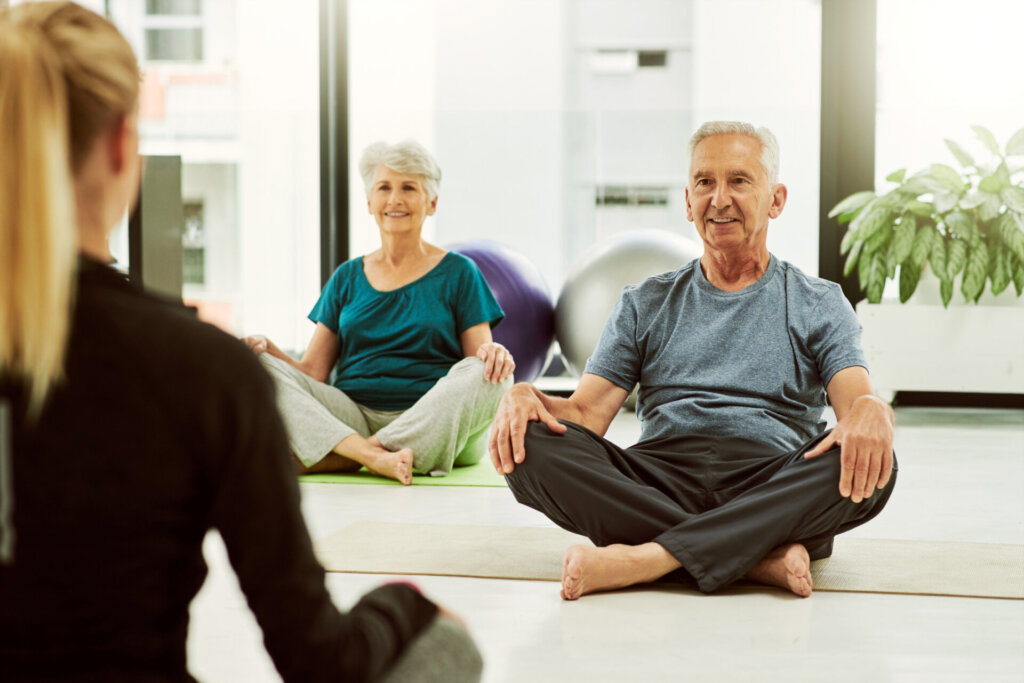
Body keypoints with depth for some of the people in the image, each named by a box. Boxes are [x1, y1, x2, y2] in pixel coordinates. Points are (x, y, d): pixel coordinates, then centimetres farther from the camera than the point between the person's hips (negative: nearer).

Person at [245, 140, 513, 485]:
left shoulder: (458, 273, 11)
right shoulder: (347, 277, 19)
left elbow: (481, 365, 3)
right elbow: (312, 372, 12)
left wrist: (493, 353, -21)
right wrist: (267, 348, -8)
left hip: (433, 425, -2)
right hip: (352, 415, 2)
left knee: (490, 375, -31)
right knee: (258, 368, -19)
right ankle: (371, 454, -38)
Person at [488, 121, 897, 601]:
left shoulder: (819, 305, 16)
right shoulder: (645, 305, 21)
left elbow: (855, 396, 0)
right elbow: (587, 411, 11)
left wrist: (870, 410, -27)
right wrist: (524, 395, -12)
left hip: (775, 489, -1)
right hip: (659, 479, 1)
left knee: (869, 468, -33)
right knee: (531, 446, -26)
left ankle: (644, 558, -37)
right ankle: (762, 559, -31)